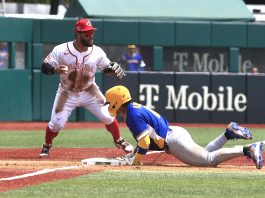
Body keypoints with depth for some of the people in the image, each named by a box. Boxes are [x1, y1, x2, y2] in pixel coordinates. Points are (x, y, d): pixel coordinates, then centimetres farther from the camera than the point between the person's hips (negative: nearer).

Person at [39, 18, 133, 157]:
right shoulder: (61, 50, -22)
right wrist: (56, 69, -41)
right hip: (67, 93, -2)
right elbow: (44, 67, -19)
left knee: (107, 116, -5)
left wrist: (115, 70, -22)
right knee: (57, 123, -7)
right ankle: (47, 146, 23)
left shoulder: (97, 52, -15)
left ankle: (118, 141, 22)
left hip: (89, 92, 2)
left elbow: (107, 67, 1)